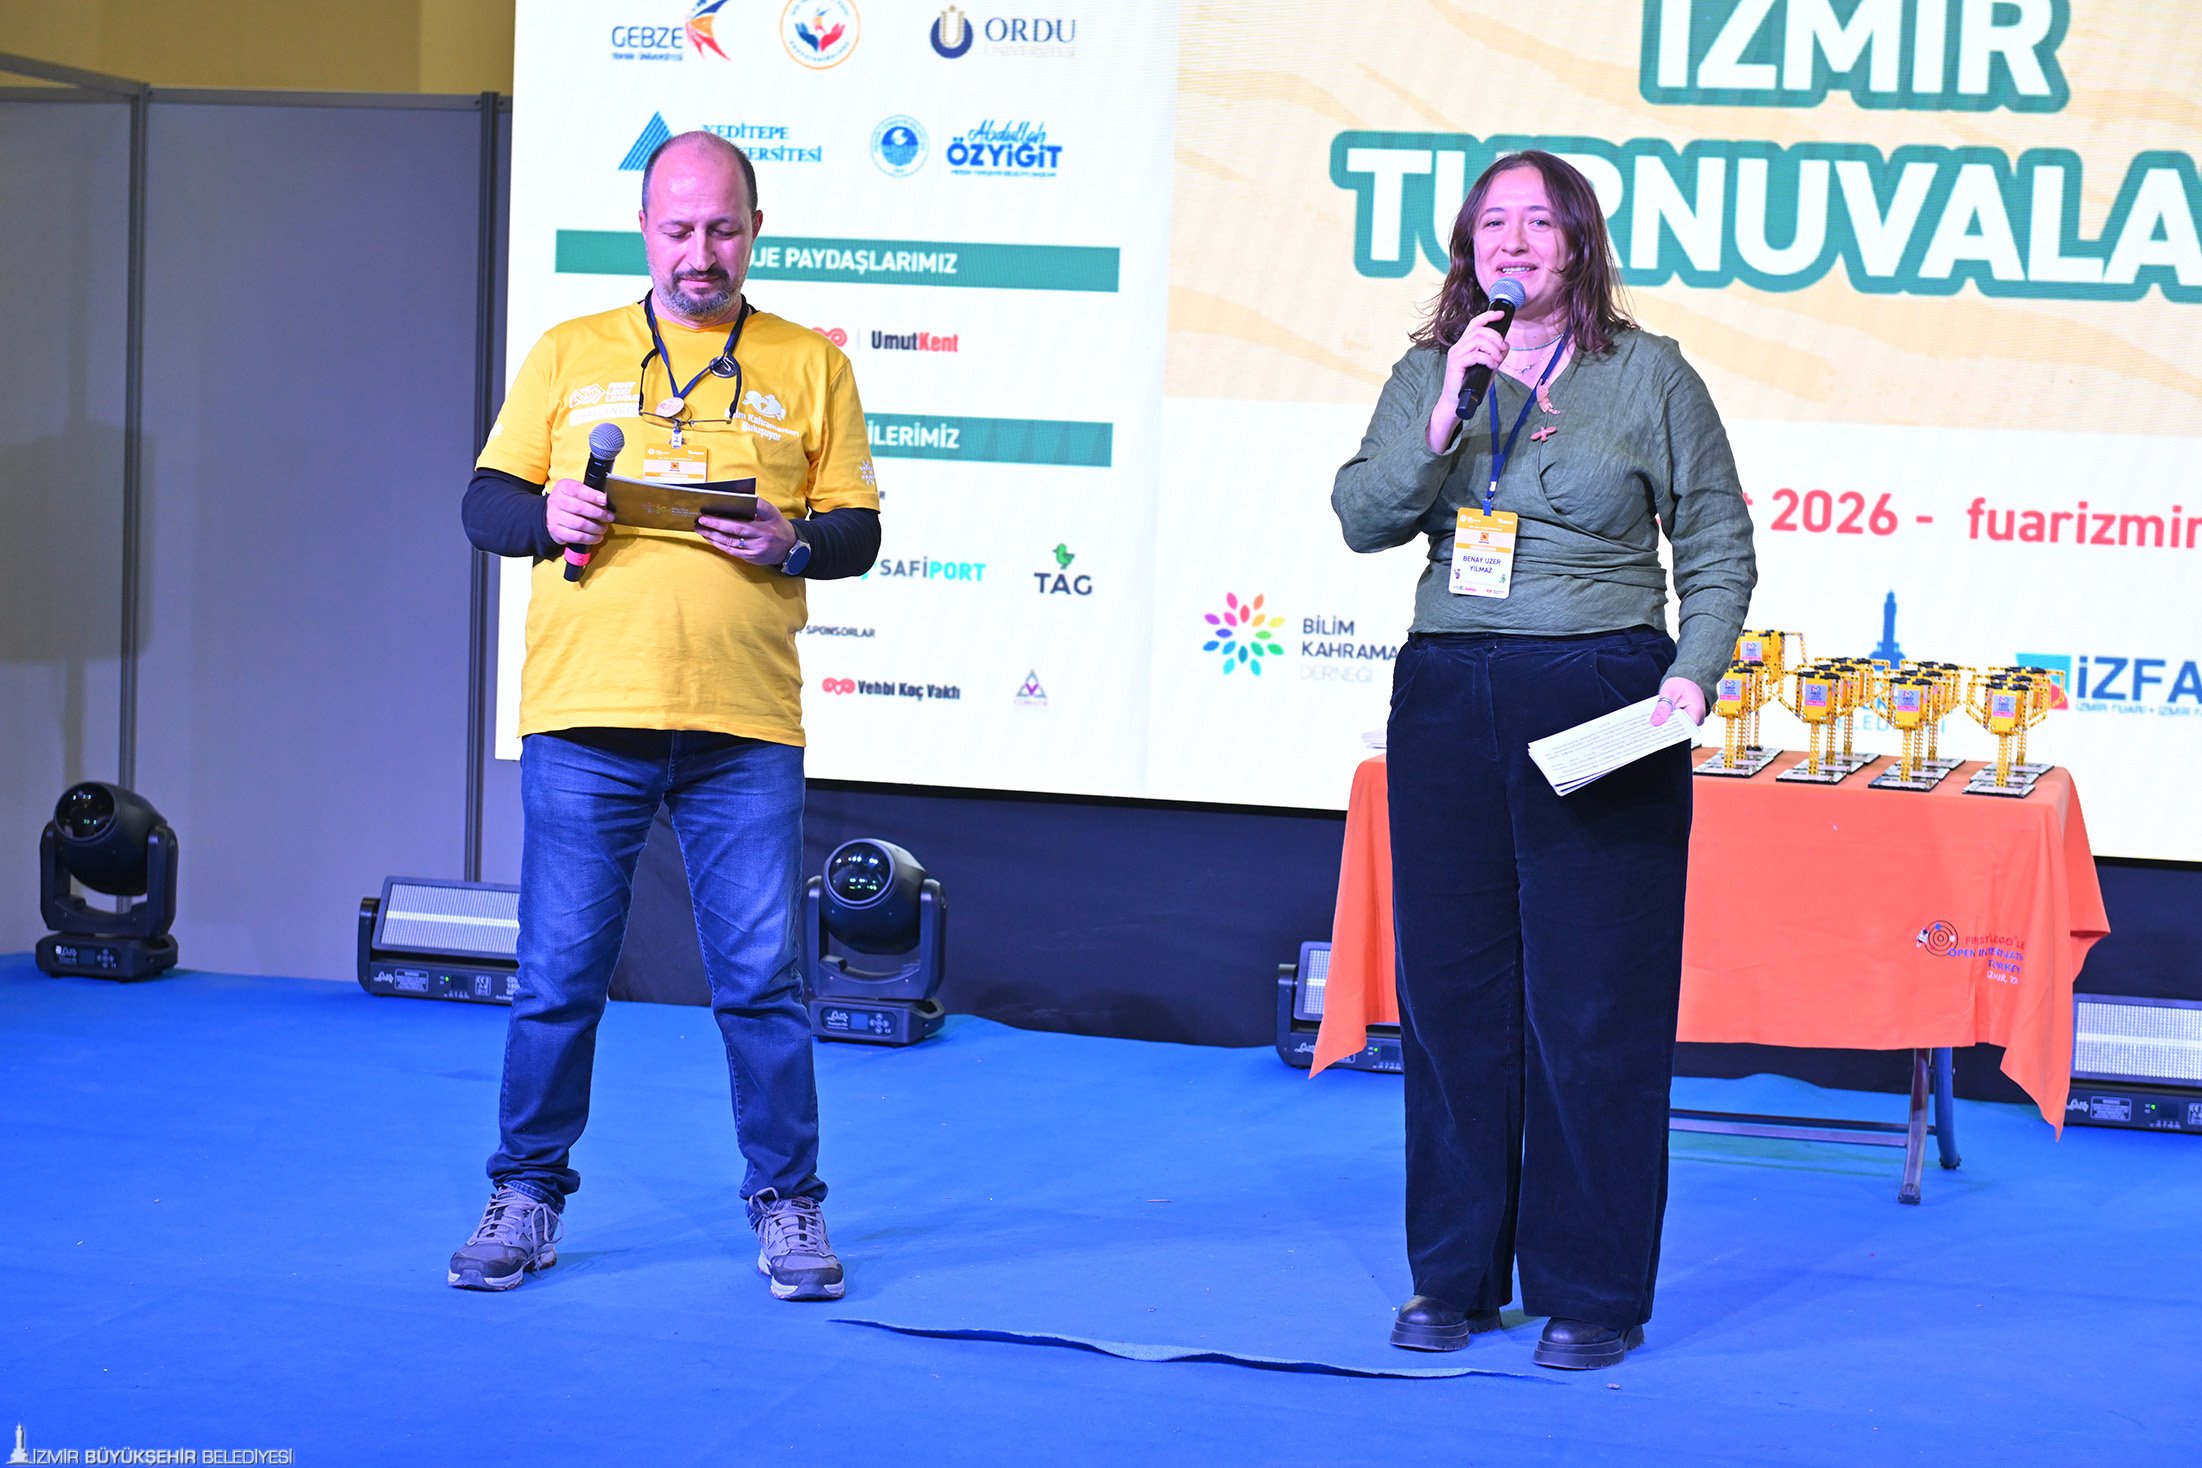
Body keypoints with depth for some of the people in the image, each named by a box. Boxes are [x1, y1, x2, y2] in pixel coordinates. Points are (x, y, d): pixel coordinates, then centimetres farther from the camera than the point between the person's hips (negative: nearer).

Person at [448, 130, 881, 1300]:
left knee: (761, 976, 2)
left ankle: (787, 1203, 14)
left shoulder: (810, 366, 11)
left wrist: (792, 541, -11)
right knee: (559, 973, 5)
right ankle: (527, 1195, 19)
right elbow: (485, 506, 11)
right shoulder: (569, 355, 12)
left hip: (747, 729, 0)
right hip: (585, 718, 1)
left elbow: (858, 533, 9)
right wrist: (544, 514, -10)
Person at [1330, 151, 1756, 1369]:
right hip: (1448, 699, 3)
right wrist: (1445, 415, -13)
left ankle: (1592, 1294, 9)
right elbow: (1363, 518, -1)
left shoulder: (1648, 376, 2)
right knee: (1450, 993, 7)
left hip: (1601, 701, -3)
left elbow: (1719, 554, 4)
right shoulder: (1428, 374, 10)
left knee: (1593, 1004, -1)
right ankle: (1454, 1276, 19)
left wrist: (1691, 678, -10)